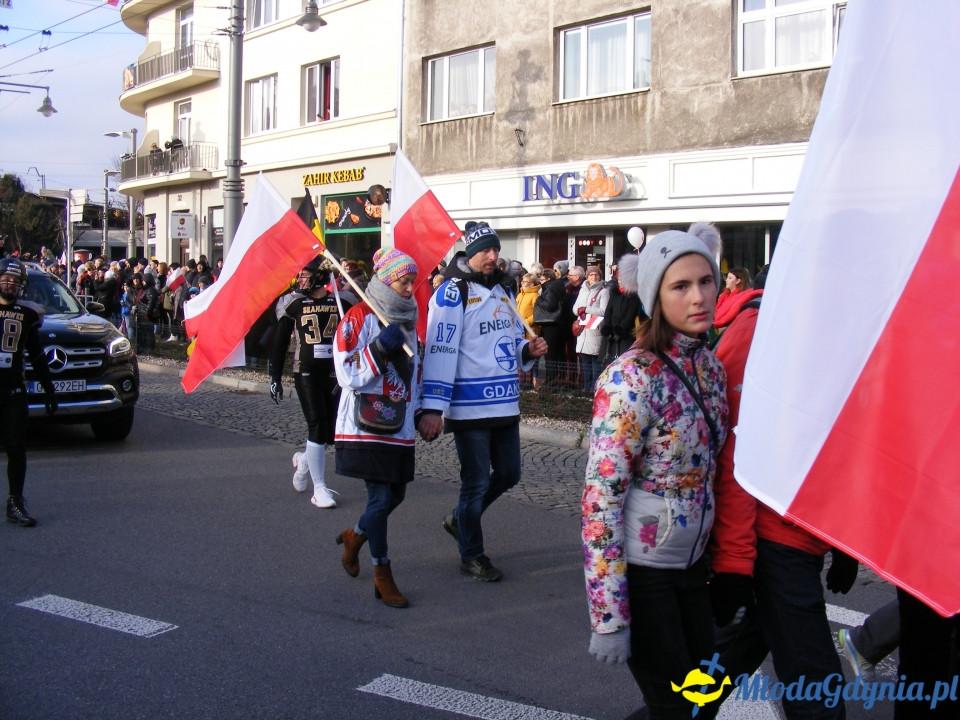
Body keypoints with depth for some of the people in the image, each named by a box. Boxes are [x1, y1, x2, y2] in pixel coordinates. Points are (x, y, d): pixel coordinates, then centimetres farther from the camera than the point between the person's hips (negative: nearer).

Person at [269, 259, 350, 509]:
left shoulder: (341, 302, 1)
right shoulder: (293, 303, 0)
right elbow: (280, 342, 5)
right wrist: (275, 377, 4)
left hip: (335, 374, 2)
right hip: (306, 374, -2)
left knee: (332, 432, 3)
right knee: (317, 427, -9)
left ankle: (305, 461, 35)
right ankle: (320, 489, -1)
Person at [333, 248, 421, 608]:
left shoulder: (408, 319, 14)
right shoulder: (359, 318, -9)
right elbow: (348, 375, -16)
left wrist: (419, 412, 18)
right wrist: (380, 347, -25)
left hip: (400, 427, 7)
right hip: (367, 426, -7)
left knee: (395, 495, 9)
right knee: (381, 497, -8)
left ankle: (354, 536, 38)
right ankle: (382, 575, 6)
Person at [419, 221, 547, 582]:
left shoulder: (502, 291, 15)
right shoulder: (452, 293, -10)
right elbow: (440, 350, -17)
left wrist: (528, 350, 1)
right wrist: (433, 408, -22)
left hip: (505, 405, 8)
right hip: (469, 408, -8)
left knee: (508, 474, 15)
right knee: (477, 481, 2)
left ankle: (460, 519, 38)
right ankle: (471, 555, 21)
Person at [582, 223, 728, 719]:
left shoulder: (709, 365, 2)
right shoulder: (632, 377, -21)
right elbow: (601, 496, -22)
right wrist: (609, 616, -23)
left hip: (691, 564, 7)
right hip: (639, 567, -7)